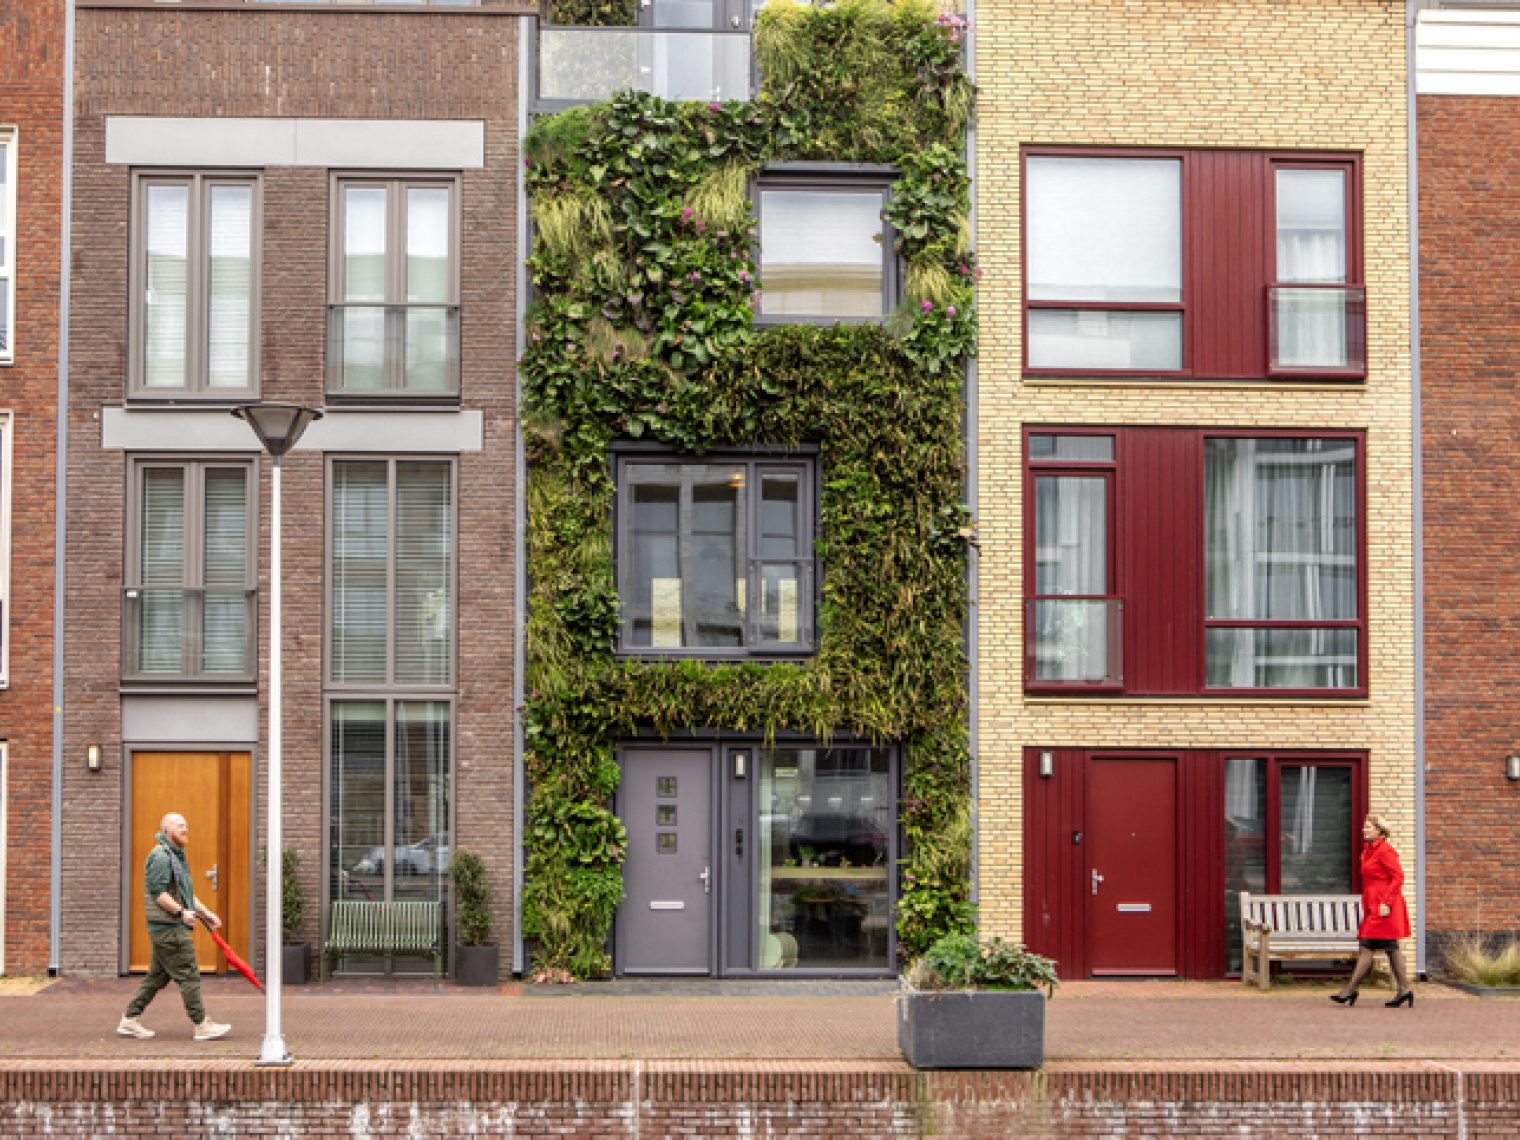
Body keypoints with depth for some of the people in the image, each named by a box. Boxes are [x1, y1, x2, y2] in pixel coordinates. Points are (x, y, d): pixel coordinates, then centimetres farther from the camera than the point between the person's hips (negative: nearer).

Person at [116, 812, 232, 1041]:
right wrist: (181, 912, -23)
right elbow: (158, 892, -20)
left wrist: (206, 913, 20)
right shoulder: (160, 856, -13)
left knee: (157, 977, 13)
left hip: (174, 928, 11)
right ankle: (202, 1025, -4)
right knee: (189, 975, -7)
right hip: (167, 928, -11)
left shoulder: (177, 856, 21)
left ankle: (129, 1021, 16)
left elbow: (186, 894, 26)